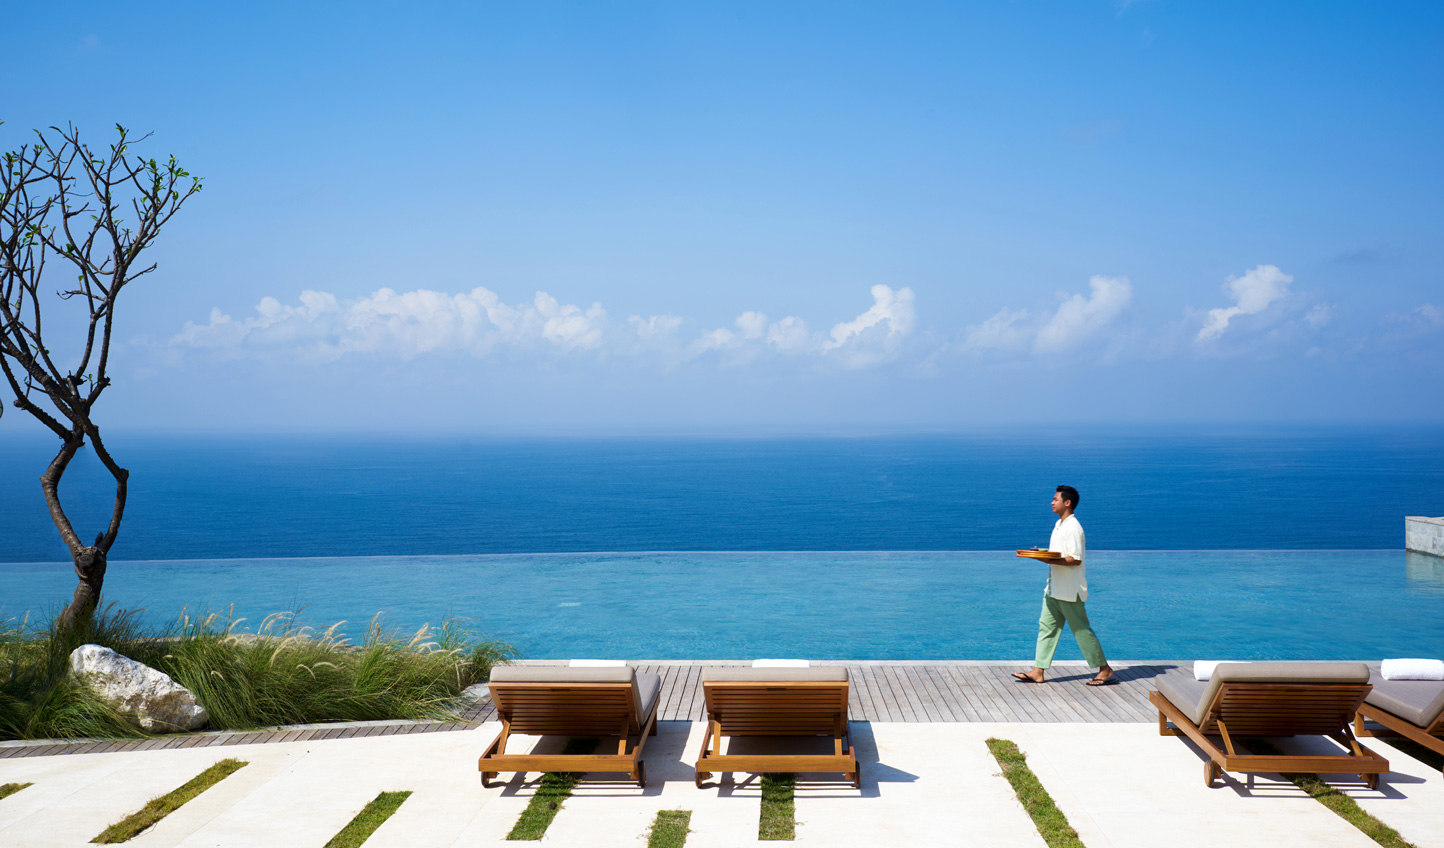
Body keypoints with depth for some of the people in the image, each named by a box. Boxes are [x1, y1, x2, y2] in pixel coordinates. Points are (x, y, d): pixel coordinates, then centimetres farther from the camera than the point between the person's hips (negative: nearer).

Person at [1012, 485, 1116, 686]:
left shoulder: (1073, 528, -17)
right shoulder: (1059, 524, 13)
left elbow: (1075, 559, -22)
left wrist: (1050, 560, -27)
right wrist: (1042, 554, 6)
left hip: (1069, 590, -9)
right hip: (1055, 589, 9)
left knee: (1081, 629, -1)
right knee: (1047, 626, 7)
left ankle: (1105, 670, 11)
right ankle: (1038, 671, 8)